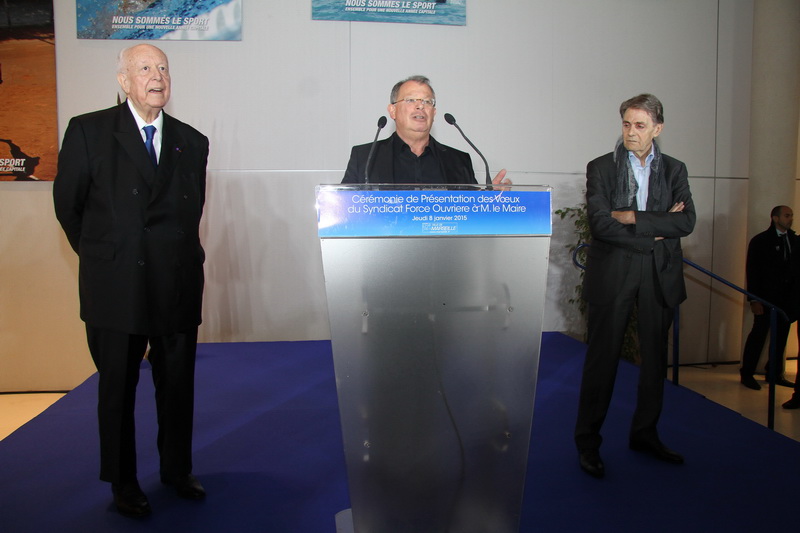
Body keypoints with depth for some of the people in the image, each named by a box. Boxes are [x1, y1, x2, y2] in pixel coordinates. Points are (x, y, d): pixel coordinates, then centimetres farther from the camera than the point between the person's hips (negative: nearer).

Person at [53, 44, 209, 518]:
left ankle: (177, 469, 30)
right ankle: (123, 482, 25)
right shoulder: (89, 131, 0)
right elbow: (68, 204, 5)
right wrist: (101, 256, 9)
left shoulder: (192, 142, 8)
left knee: (178, 384, 12)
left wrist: (177, 256, 11)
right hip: (116, 287, -2)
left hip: (178, 285, 3)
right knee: (118, 387, 9)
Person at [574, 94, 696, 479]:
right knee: (602, 357, 0)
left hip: (659, 274, 3)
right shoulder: (600, 168, 2)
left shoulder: (674, 170, 10)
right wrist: (653, 232, -12)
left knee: (655, 356, 11)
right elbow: (599, 223, -12)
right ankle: (587, 442, 11)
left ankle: (645, 433, 27)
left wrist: (633, 218, -12)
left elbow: (686, 222, -6)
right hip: (612, 274, -3)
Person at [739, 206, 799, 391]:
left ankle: (775, 374, 20)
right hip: (767, 297, -4)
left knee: (781, 336, 8)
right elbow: (753, 271, -5)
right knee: (759, 334, -1)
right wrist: (754, 299, -11)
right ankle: (747, 374, 9)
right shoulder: (760, 241, -2)